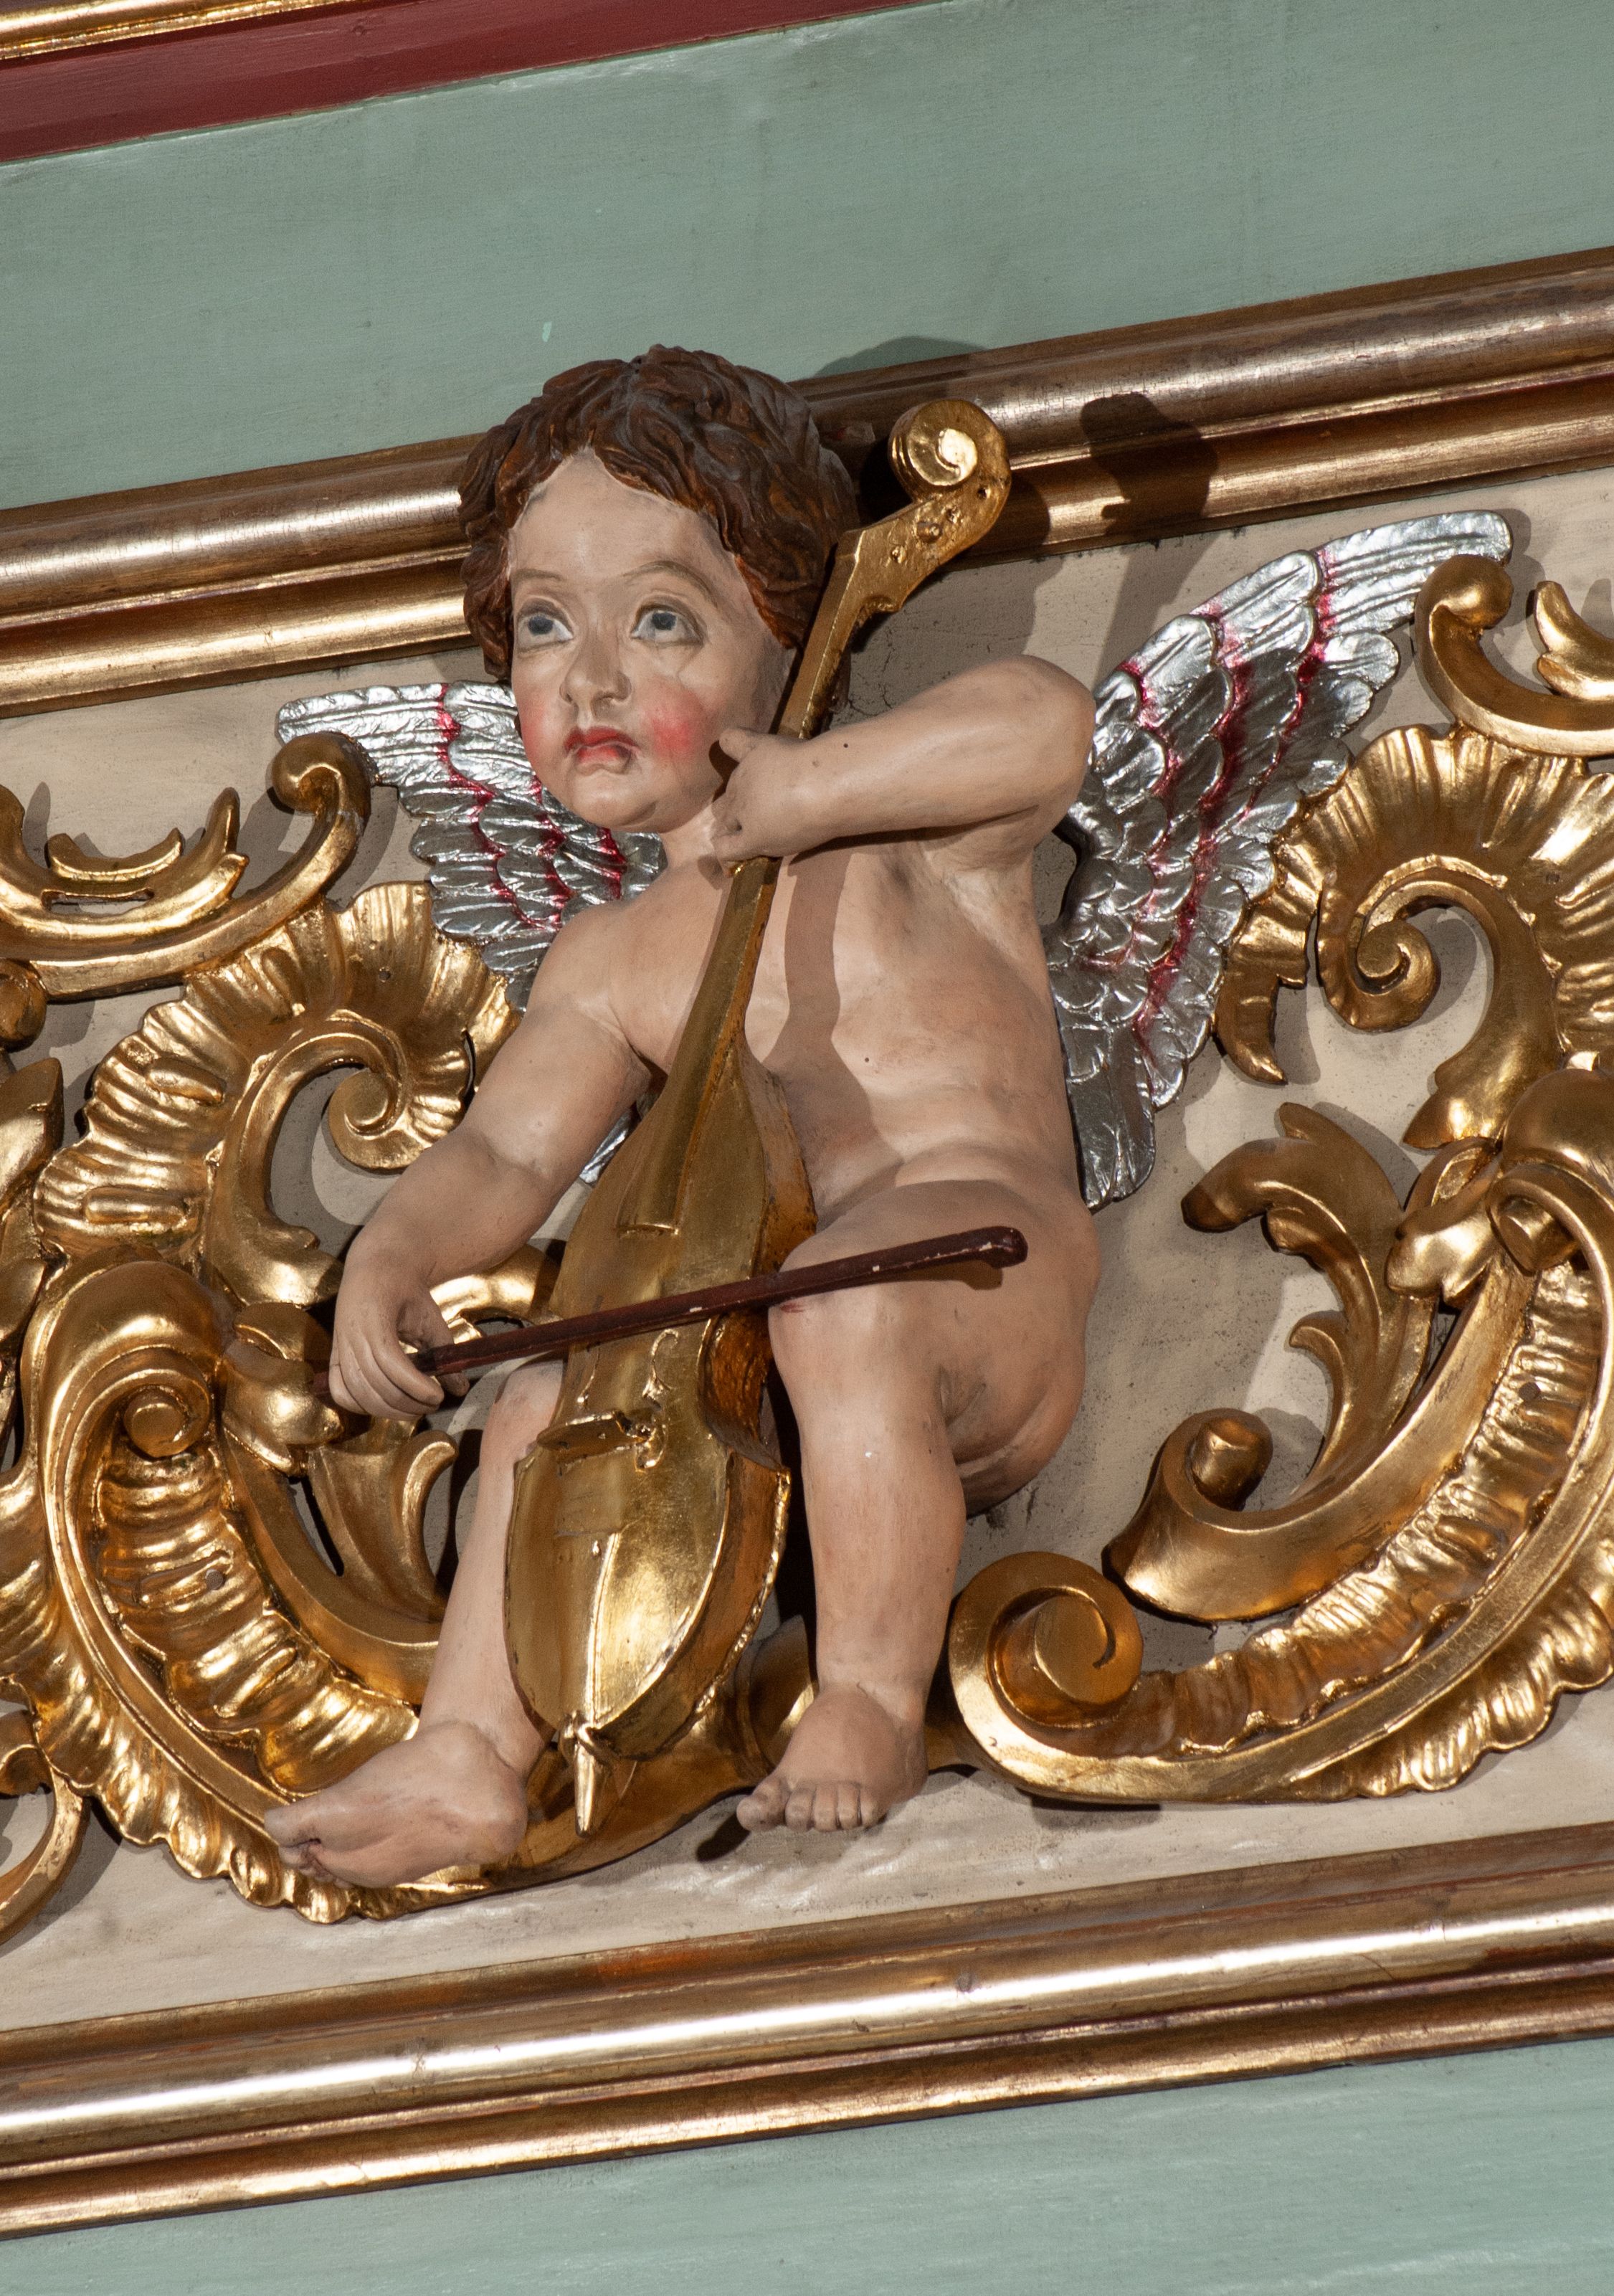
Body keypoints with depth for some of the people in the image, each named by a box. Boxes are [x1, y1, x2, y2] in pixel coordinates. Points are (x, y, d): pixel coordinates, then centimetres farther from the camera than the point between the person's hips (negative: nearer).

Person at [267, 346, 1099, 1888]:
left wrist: (795, 795, -18)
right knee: (546, 1402, -11)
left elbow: (1042, 721, -20)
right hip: (750, 1350, 6)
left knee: (841, 1304, -34)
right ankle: (468, 1759, -16)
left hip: (992, 1271, -6)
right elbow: (507, 1150, 7)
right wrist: (393, 1256, -14)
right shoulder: (614, 966, 18)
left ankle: (873, 1706, -26)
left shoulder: (913, 836, 2)